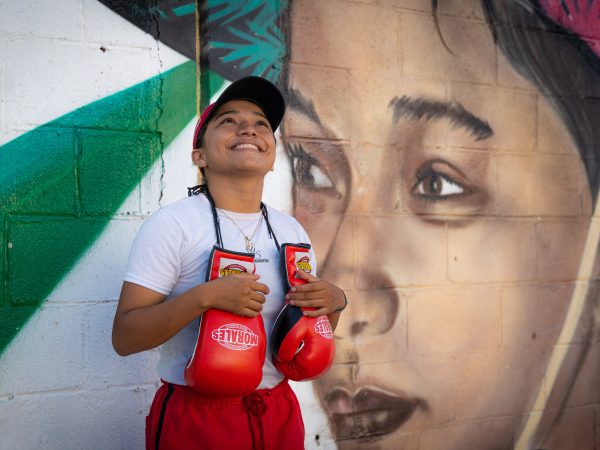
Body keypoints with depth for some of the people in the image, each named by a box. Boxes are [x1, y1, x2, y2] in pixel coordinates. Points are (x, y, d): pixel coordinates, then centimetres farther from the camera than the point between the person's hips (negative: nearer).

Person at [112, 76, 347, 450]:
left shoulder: (292, 230, 3)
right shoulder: (172, 224, -13)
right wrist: (204, 296, -28)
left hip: (279, 414, 5)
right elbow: (125, 339, -15)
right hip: (195, 419, -5)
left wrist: (334, 301, -10)